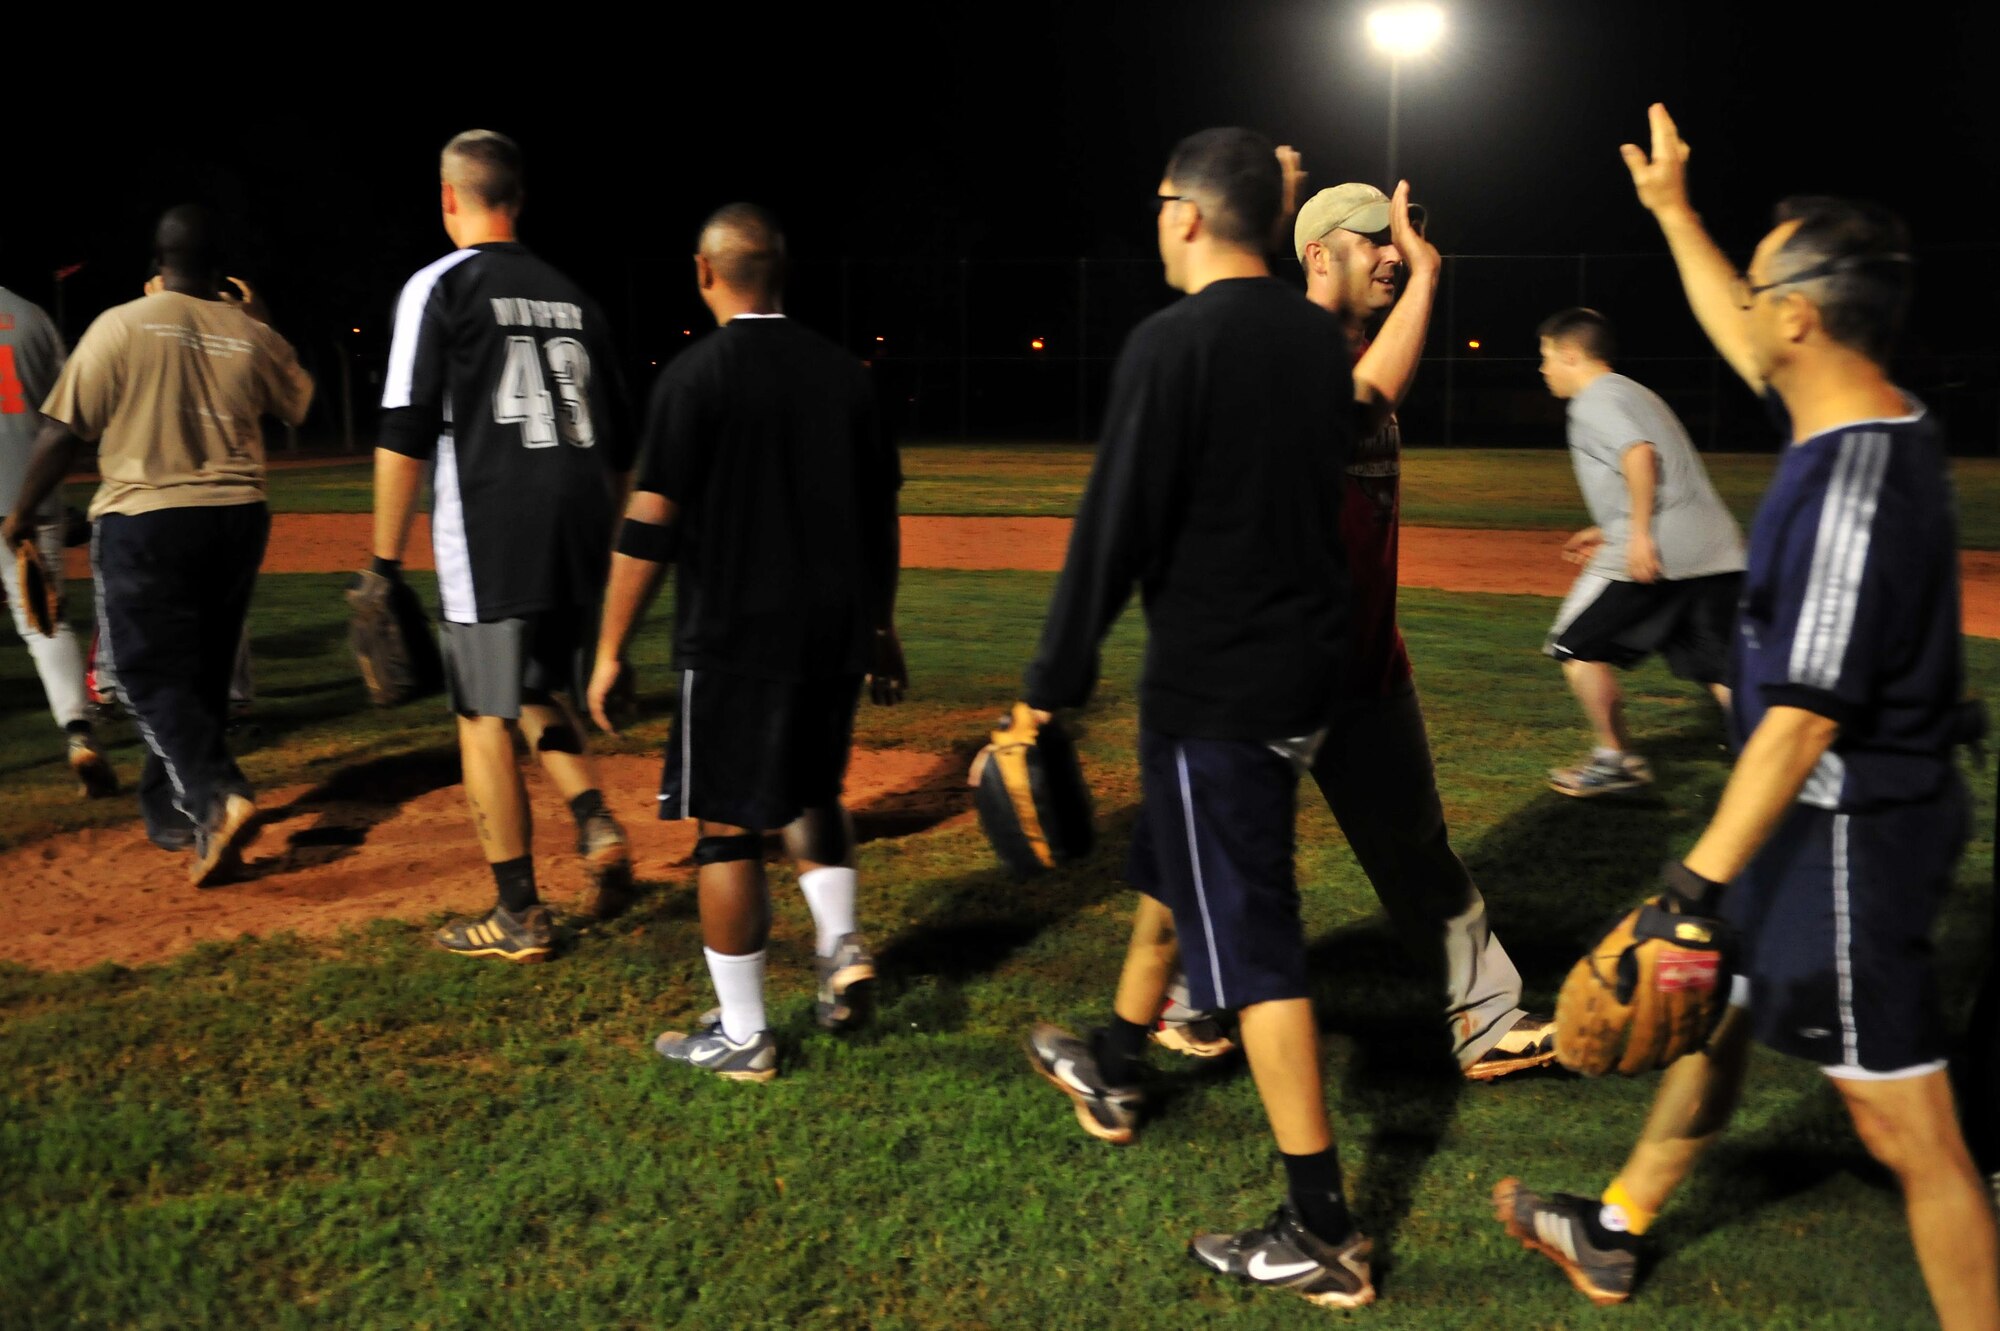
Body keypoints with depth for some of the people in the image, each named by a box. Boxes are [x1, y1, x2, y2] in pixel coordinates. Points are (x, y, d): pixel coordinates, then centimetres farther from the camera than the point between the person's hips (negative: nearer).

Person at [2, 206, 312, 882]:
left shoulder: (121, 326, -7)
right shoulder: (252, 336, 2)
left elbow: (63, 432, -6)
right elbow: (301, 401, 22)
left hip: (142, 523, -4)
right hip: (237, 521, 4)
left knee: (154, 679, 0)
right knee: (201, 676, 16)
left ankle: (217, 798, -22)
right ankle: (171, 815, 27)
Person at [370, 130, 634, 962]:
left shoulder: (441, 286, -1)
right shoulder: (572, 297, 15)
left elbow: (406, 434, -9)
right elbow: (618, 444, 15)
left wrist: (385, 561, -5)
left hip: (490, 537, -6)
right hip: (578, 540, 6)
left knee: (485, 718, 3)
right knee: (540, 693, 23)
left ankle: (520, 916, 6)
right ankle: (595, 822, 1)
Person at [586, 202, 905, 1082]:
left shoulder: (697, 375, -8)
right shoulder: (843, 373, 7)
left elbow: (649, 528, -12)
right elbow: (880, 519, 11)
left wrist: (611, 651, -5)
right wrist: (881, 631, 21)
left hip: (734, 640, -5)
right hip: (835, 635, 6)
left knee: (726, 826, 3)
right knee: (810, 792, 26)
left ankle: (742, 1035, 10)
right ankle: (841, 943, 10)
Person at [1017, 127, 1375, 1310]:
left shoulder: (1173, 343, -16)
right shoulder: (1322, 338, 6)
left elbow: (1116, 527, -16)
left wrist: (1055, 682, -9)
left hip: (1215, 682, -8)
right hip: (1309, 664, 8)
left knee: (1251, 941, -2)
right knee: (1173, 865, 26)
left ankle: (1324, 1233, 6)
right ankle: (1115, 1067, 47)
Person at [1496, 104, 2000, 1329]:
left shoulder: (1856, 483, -25)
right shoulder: (1881, 429, 4)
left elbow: (1806, 720, -28)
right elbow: (1742, 340, 22)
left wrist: (1700, 881, -27)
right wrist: (1674, 210, 31)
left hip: (1848, 835, -11)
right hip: (1856, 811, 11)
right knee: (1718, 1011, 22)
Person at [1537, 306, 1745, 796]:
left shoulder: (1593, 401, -1)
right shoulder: (1635, 393, 27)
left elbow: (1640, 454, -20)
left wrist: (1639, 533, -22)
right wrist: (1609, 530, 31)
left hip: (1657, 553, -8)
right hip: (1717, 552, 8)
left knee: (1577, 645, 9)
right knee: (1722, 671, 5)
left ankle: (1616, 759, 14)